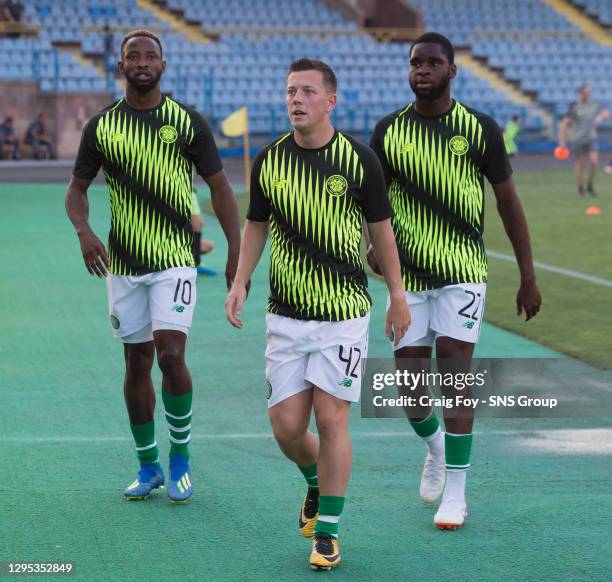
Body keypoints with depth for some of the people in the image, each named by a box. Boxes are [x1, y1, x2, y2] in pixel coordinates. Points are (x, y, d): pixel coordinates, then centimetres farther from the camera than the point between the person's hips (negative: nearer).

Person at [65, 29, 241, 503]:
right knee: (137, 363, 8)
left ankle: (181, 456, 3)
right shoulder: (101, 126, 3)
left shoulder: (187, 122, -2)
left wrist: (236, 252, -4)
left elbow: (219, 186, 3)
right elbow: (77, 188, 9)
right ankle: (148, 465, 20)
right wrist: (84, 231, -12)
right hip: (123, 264, 3)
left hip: (175, 260, -3)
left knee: (170, 355, -15)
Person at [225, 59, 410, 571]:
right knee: (286, 427, 1)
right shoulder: (268, 161, 1)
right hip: (286, 315, 3)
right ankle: (316, 483, 34)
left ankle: (327, 532, 7)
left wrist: (397, 295, 8)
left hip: (344, 312, -3)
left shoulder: (360, 160, -5)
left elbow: (381, 228, 6)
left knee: (331, 419, -7)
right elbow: (256, 225, 14)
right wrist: (240, 283, 2)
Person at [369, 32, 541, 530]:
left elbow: (508, 202, 4)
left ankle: (456, 493, -3)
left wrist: (528, 277, 3)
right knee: (409, 386, 2)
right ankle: (435, 448, 35)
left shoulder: (480, 129, -3)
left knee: (454, 372, -12)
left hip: (462, 271, -2)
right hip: (407, 275, 2)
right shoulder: (388, 131, 2)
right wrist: (373, 244, -13)